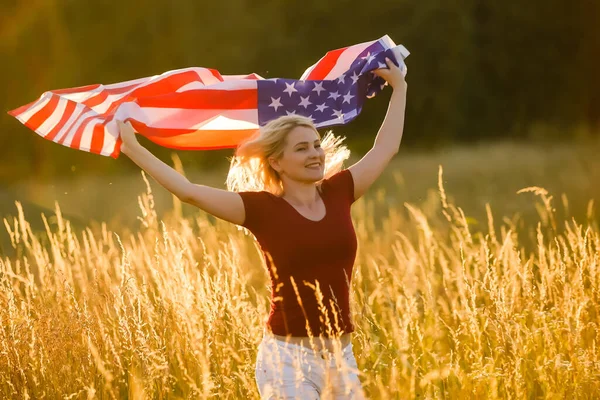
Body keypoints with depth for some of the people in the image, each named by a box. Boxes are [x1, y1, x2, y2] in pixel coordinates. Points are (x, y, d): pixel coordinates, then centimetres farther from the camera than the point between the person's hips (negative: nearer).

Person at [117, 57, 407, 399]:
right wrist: (133, 149, -8)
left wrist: (399, 88, 27)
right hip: (288, 355, -5)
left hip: (342, 353, 5)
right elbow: (190, 192, -9)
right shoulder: (262, 208, -6)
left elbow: (386, 148, 19)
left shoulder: (337, 194, 6)